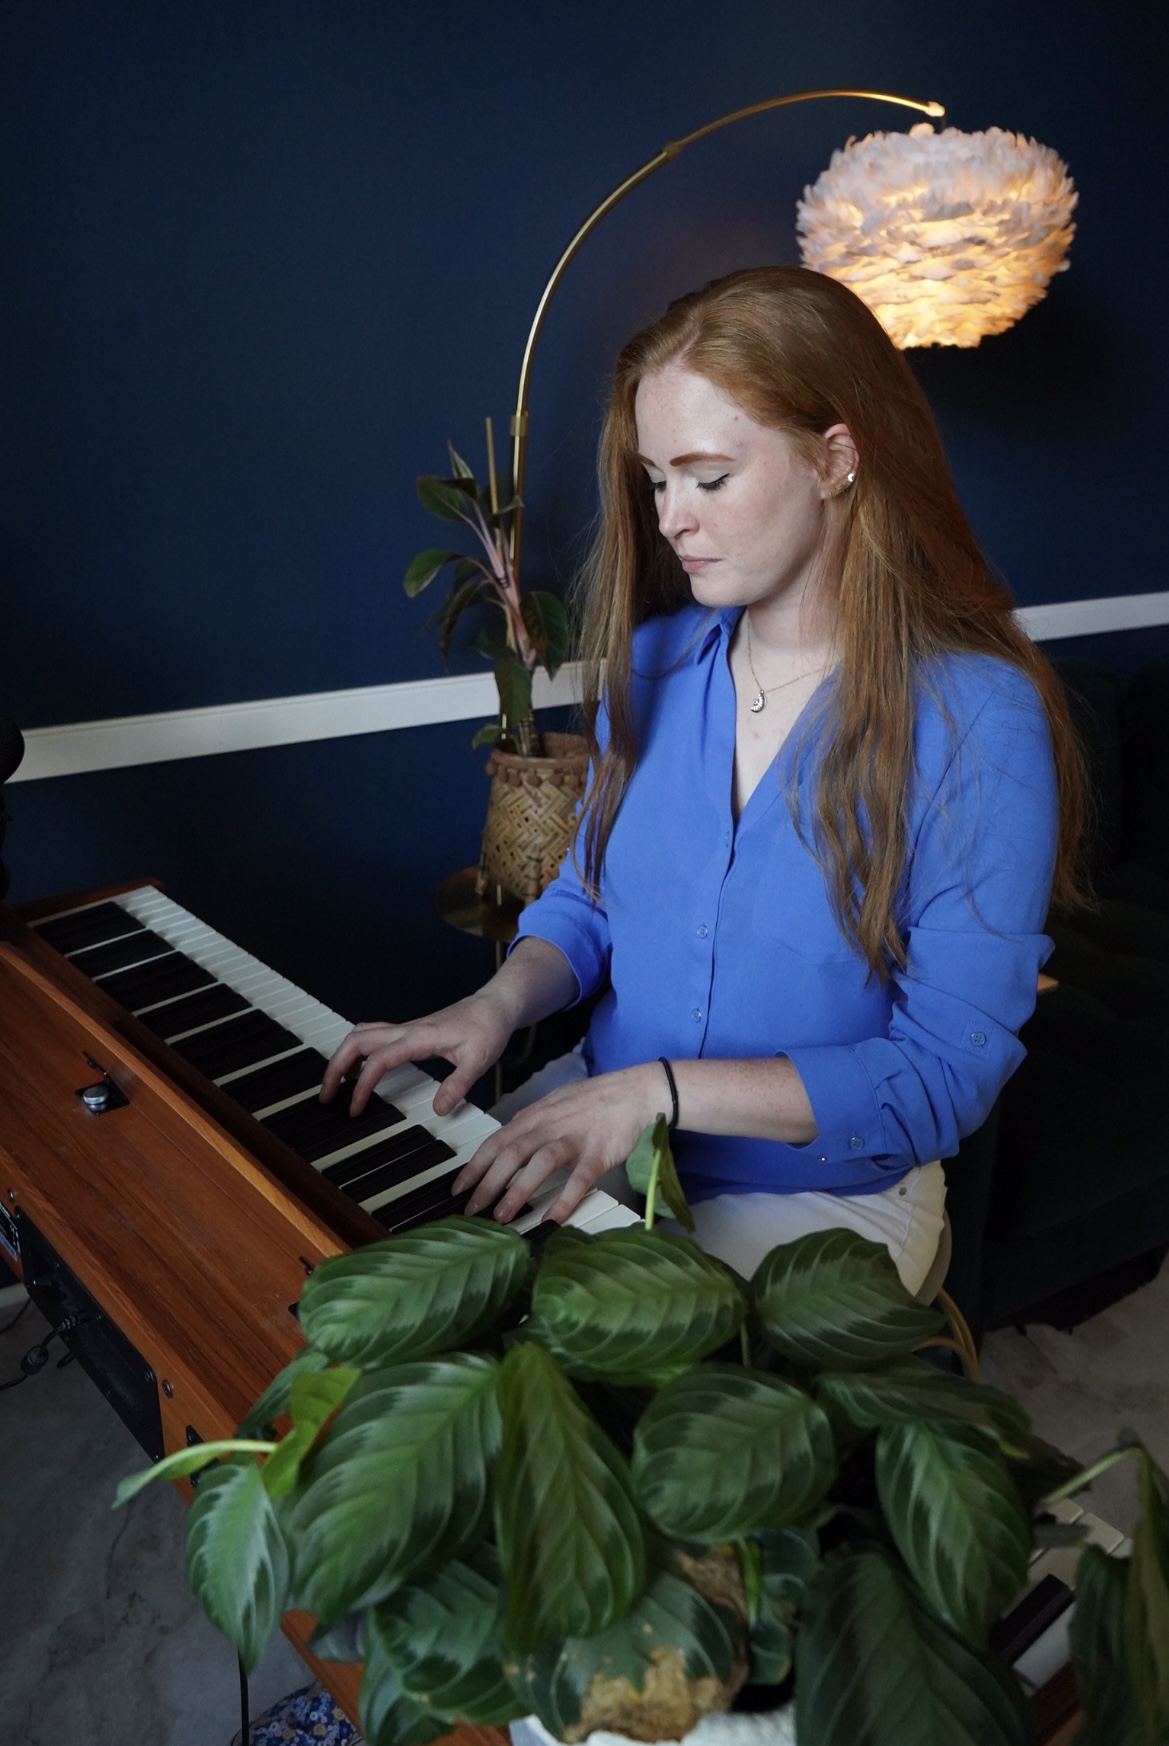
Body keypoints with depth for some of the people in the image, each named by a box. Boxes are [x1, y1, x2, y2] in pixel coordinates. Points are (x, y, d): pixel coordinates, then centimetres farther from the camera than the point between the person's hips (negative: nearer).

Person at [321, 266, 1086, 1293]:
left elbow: (946, 1074, -18)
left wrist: (662, 1088, -25)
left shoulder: (978, 722, -18)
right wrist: (504, 1001, -11)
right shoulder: (653, 661, -1)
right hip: (601, 1124, 5)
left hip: (818, 1193, -4)